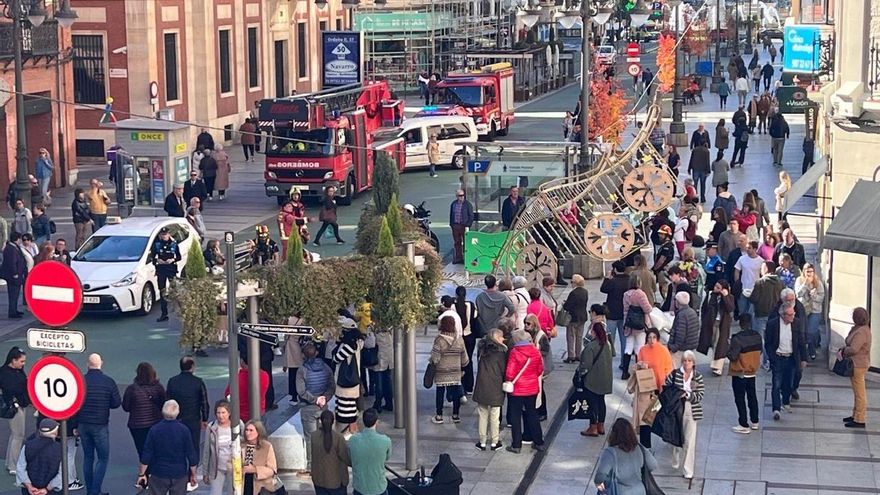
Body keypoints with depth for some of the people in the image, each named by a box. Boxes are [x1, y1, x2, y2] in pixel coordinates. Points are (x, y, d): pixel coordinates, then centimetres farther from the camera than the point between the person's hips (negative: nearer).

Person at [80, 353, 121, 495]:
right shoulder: (109, 382, -11)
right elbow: (117, 403, -6)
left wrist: (74, 425, 9)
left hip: (83, 424, 3)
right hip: (100, 425, -3)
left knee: (88, 457, 15)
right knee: (103, 458, 5)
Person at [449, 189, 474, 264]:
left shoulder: (467, 204, -3)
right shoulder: (453, 204, 11)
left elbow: (471, 216, -3)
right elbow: (451, 215, 18)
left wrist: (467, 226, -10)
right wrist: (451, 224, 11)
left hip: (464, 226, -4)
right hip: (455, 226, 4)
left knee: (466, 242, -2)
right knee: (457, 243, 7)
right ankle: (458, 258, 15)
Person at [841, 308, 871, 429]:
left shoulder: (861, 332, -23)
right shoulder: (858, 328, 9)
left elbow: (854, 349, -28)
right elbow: (850, 344, 13)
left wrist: (843, 351, -10)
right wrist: (844, 350, -6)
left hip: (858, 365, -11)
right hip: (856, 364, 11)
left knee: (859, 393, -3)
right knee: (857, 392, 20)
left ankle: (860, 420, 3)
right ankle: (856, 415, 31)